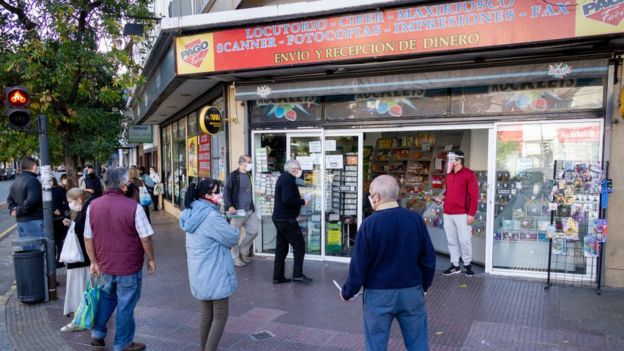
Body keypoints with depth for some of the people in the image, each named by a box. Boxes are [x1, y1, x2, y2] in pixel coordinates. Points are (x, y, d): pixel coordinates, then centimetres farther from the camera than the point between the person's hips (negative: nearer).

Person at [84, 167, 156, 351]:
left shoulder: (93, 206, -4)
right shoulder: (133, 207, -20)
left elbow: (88, 238, 2)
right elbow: (145, 238, -15)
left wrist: (94, 262, 13)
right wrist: (151, 259, -1)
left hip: (105, 265, 5)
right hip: (129, 267, -5)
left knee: (107, 296, 29)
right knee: (125, 305, 10)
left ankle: (97, 333, 33)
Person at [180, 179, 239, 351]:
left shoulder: (192, 213, 6)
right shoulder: (211, 216, -23)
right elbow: (233, 238, -16)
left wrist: (222, 222, 0)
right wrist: (230, 228, 4)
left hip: (199, 272, 9)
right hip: (214, 273, -9)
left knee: (205, 313, 19)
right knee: (220, 315, 3)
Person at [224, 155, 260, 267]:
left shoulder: (248, 176, 14)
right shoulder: (233, 176, -9)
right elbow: (226, 193, -12)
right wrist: (230, 206, -23)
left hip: (249, 211, 8)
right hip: (237, 211, -8)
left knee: (254, 230, 8)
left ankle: (243, 251, 27)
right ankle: (235, 257, 16)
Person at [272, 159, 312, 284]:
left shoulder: (282, 178, 16)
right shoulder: (288, 180, -16)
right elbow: (288, 200, -27)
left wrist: (299, 199, 11)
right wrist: (302, 202, -14)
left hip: (279, 218, 10)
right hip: (287, 219, -10)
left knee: (281, 247, 12)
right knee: (299, 245, -3)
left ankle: (278, 276, 15)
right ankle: (297, 274, -2)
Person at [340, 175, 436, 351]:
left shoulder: (369, 224, -14)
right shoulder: (415, 219, -5)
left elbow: (359, 265, -11)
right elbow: (429, 258, 2)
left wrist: (347, 292, 5)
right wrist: (424, 285, 19)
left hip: (379, 294, -2)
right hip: (412, 292, 3)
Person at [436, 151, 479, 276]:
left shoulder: (469, 174, -7)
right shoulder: (449, 175, 13)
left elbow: (474, 195, -9)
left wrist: (471, 213, -13)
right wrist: (442, 197, 5)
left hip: (462, 214, -6)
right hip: (447, 214, 6)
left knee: (464, 240, 0)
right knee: (452, 240, 9)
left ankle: (467, 264, 17)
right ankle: (455, 265, 18)